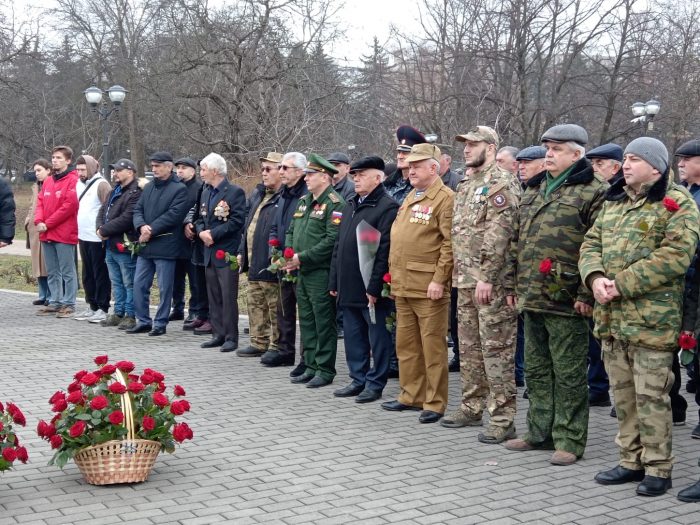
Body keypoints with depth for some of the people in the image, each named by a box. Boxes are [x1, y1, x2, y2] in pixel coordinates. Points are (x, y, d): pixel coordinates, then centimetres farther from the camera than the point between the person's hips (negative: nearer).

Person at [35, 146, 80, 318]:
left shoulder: (73, 180, -9)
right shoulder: (47, 182, 15)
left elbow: (70, 206, -16)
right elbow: (40, 202, 14)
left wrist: (48, 223, -13)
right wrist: (39, 221, -6)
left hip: (64, 234, -8)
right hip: (46, 234, 8)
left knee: (67, 271, -1)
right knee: (52, 272, 13)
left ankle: (69, 304, 3)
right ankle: (55, 302, 21)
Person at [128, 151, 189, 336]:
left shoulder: (179, 189, -7)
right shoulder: (149, 187, 14)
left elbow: (173, 215, -16)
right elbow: (138, 210, 10)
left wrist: (151, 231, -16)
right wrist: (141, 226, -11)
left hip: (165, 246, -7)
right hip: (145, 245, 7)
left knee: (164, 288, 1)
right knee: (139, 284, 9)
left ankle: (160, 323, 11)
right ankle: (143, 321, 19)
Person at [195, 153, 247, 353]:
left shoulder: (235, 192, -8)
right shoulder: (205, 194, 16)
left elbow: (237, 221, -15)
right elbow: (200, 219, 18)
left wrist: (214, 234, -17)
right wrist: (201, 232, -4)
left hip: (227, 253, -7)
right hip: (210, 252, 8)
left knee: (228, 297, -5)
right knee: (214, 297, 11)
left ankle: (231, 337, 1)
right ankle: (218, 334, 18)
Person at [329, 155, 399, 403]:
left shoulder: (387, 207, -10)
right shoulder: (350, 206, 17)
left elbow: (385, 251, -17)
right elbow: (339, 245, 19)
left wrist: (374, 287, -20)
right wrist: (334, 281, 14)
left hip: (371, 289, -8)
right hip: (349, 288, 8)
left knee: (377, 336, 2)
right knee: (353, 336, 14)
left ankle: (375, 384, 10)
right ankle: (358, 380, 24)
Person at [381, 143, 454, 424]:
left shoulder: (445, 198, -9)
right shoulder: (410, 197, 18)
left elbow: (450, 243, -15)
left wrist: (439, 279, -19)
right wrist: (394, 274, 17)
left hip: (429, 288, -9)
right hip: (403, 285, 9)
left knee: (433, 346, -1)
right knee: (406, 343, 15)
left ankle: (435, 403, 7)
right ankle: (411, 395, 26)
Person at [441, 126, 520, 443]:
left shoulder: (501, 182, -11)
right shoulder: (466, 187, 18)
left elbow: (498, 233, -19)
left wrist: (486, 276, -23)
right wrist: (459, 274, 17)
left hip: (492, 282, -9)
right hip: (466, 281, 9)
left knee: (496, 349, -6)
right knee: (469, 347, 16)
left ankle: (503, 419, -2)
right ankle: (472, 408, 27)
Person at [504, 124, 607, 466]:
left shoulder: (594, 192, -8)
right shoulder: (534, 193, 17)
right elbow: (518, 242, 22)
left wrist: (586, 294, -17)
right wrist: (515, 285, 17)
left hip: (566, 301, -8)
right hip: (531, 297, 8)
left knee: (568, 374, 1)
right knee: (536, 370, 16)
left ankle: (569, 441, 10)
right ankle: (540, 433, 27)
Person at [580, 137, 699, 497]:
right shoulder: (613, 203, 17)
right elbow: (591, 244, 13)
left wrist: (622, 284, -20)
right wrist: (596, 278, -9)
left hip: (651, 318, -7)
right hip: (611, 318, 7)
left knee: (651, 395, -2)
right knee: (623, 393, 14)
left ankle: (658, 467, 10)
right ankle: (631, 461, 26)